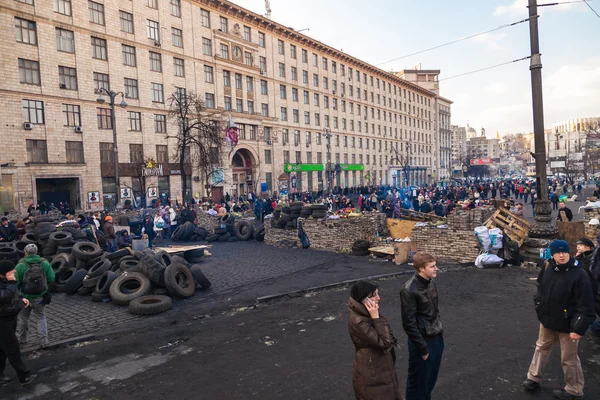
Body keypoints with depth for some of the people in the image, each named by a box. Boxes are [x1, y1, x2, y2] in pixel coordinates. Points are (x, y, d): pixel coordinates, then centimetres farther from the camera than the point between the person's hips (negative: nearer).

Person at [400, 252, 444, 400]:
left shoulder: (431, 282, 0)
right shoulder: (409, 290, -24)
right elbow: (409, 324, -20)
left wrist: (440, 330, 13)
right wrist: (423, 348, -16)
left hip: (437, 338, 7)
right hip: (423, 341, -7)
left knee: (432, 376, 22)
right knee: (418, 379, 10)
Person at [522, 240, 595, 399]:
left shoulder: (579, 274, -22)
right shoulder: (547, 268, -4)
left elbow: (585, 304, -21)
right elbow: (540, 287, 15)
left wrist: (579, 328, -22)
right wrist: (539, 305, 9)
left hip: (567, 325, -6)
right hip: (547, 320, 6)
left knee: (569, 358, 10)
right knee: (541, 348, 20)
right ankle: (534, 378, 37)